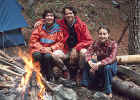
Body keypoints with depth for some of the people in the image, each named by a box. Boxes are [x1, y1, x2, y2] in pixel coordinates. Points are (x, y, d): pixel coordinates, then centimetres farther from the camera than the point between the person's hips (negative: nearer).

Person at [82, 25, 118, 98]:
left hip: (111, 66, -4)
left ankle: (109, 92, -19)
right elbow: (88, 53, -17)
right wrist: (91, 63, -39)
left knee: (107, 67, -36)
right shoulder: (95, 43, -9)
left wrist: (98, 64, -44)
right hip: (99, 67, 4)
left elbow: (112, 58, -33)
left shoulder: (113, 44, -21)